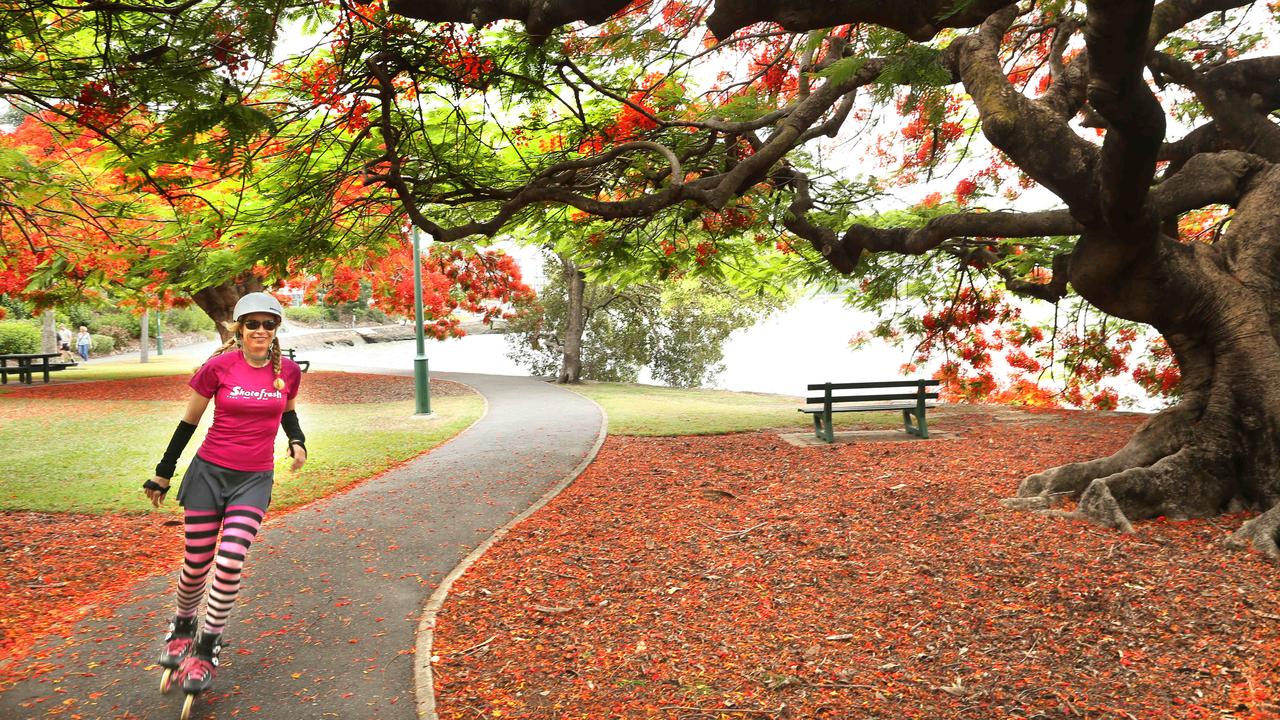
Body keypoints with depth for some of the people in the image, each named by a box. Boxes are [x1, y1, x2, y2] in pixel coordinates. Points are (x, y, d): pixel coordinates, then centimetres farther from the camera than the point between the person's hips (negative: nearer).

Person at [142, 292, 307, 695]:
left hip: (254, 479, 1)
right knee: (196, 562, 6)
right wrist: (163, 473, 8)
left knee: (230, 561, -13)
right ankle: (182, 626, 37)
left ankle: (206, 650, 5)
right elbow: (189, 420, 3)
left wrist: (297, 440, 0)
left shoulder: (288, 370, -1)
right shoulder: (218, 367, -8)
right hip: (209, 472, -1)